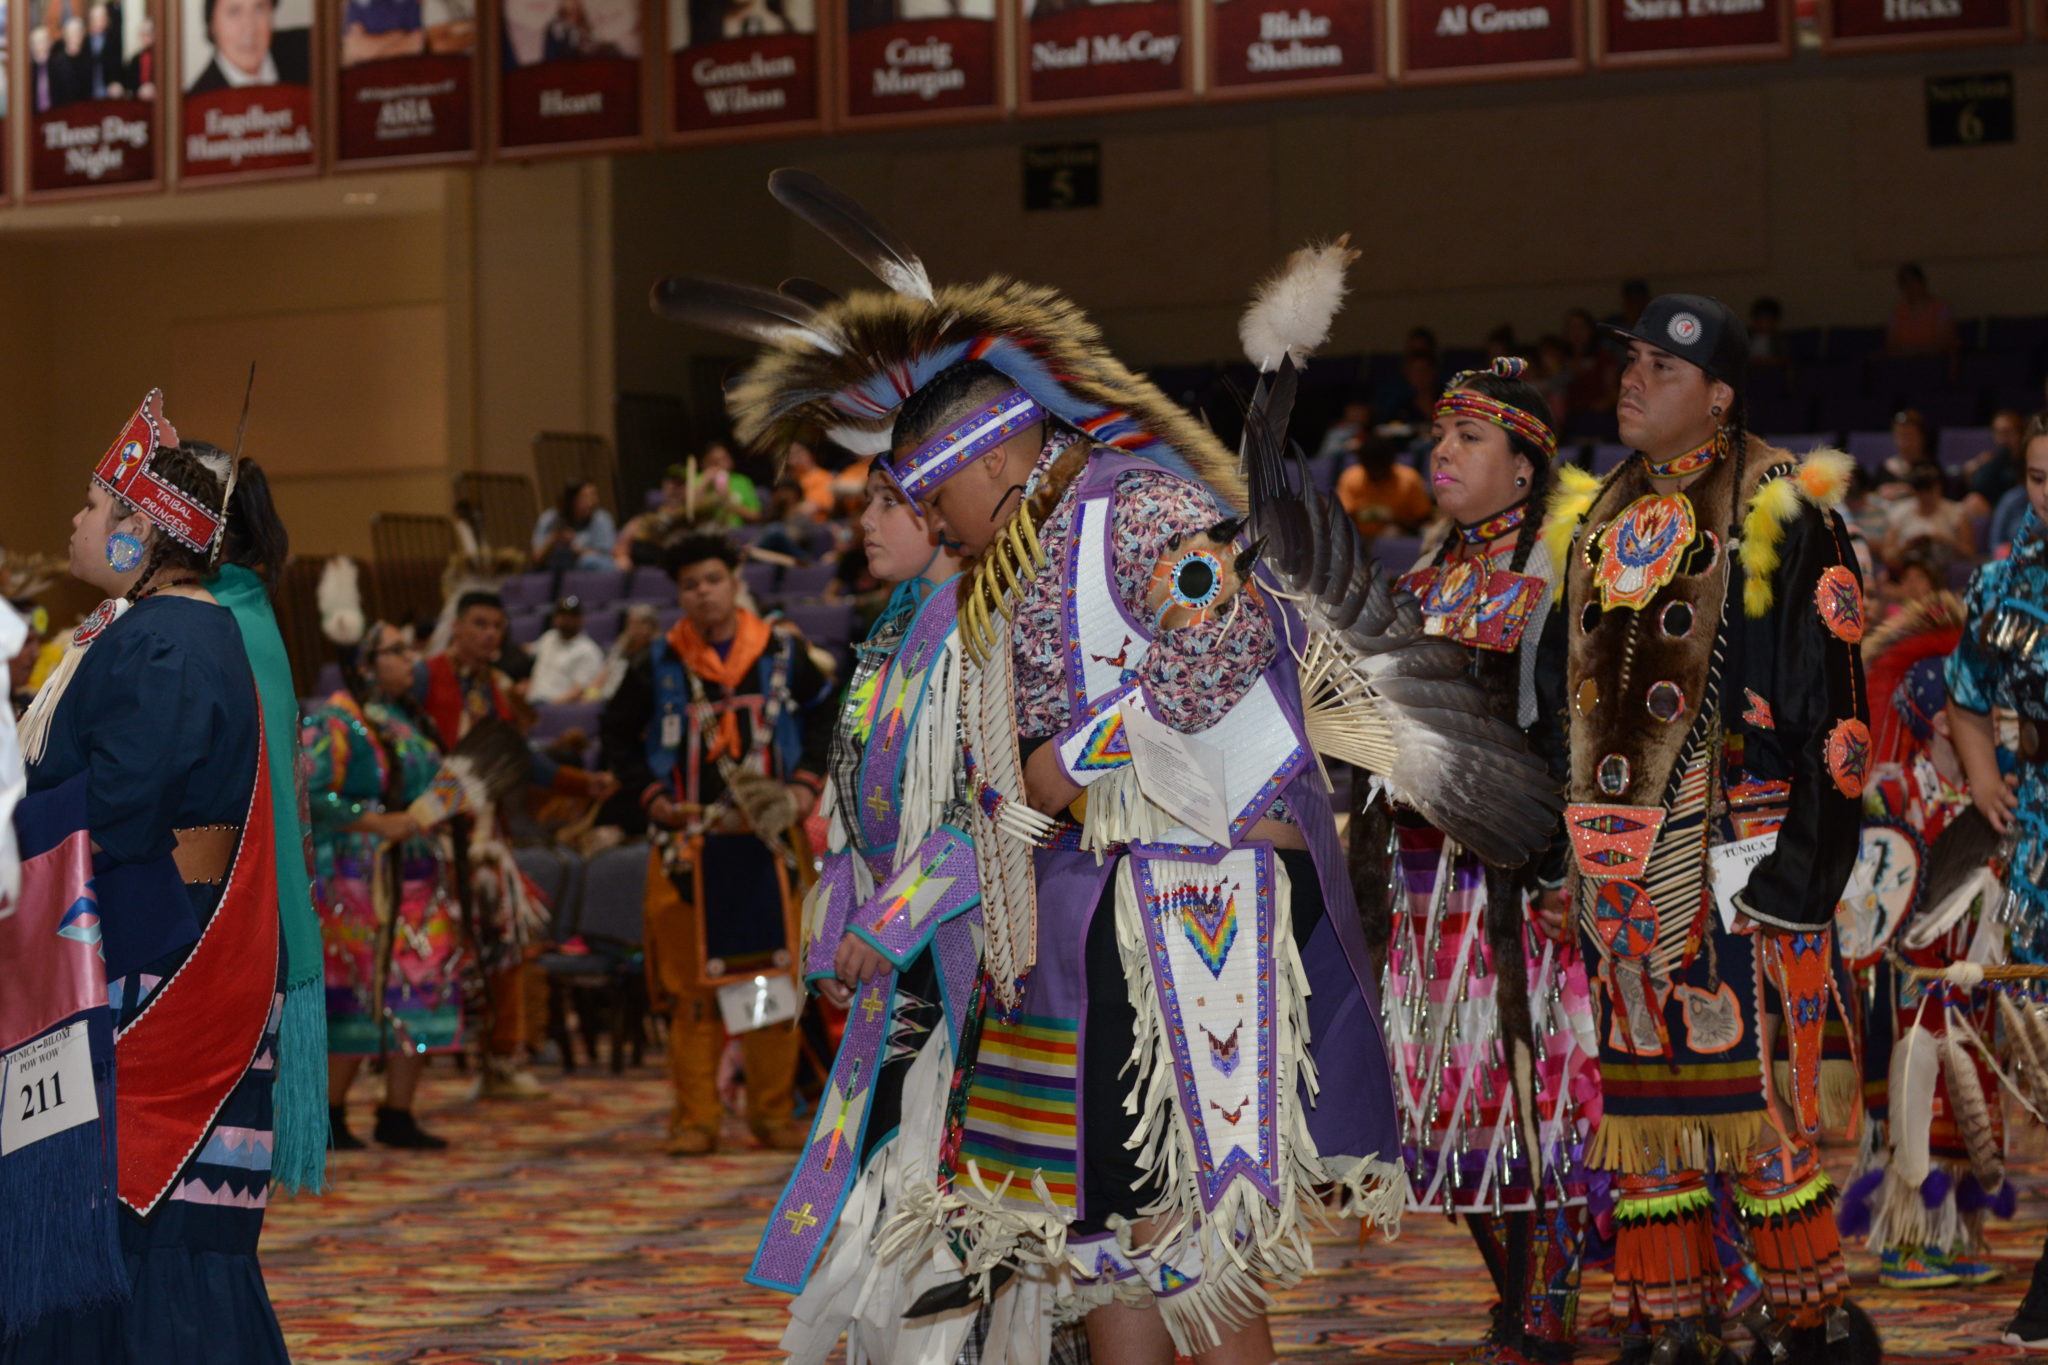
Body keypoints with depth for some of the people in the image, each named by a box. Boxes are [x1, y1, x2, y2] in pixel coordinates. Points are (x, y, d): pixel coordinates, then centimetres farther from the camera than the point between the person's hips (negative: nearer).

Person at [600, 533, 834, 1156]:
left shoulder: (781, 654, 5)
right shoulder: (660, 666, 3)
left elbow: (824, 712, 17)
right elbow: (615, 731, 13)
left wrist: (807, 782, 4)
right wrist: (650, 794, 2)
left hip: (765, 837, 1)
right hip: (689, 841, -1)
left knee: (775, 974, 1)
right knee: (692, 981, -1)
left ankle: (774, 1112, 10)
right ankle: (695, 1117, 5)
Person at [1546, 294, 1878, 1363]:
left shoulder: (1778, 517, -6)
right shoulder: (1594, 521, 15)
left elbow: (1826, 703, -10)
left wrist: (1791, 869, -16)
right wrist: (1576, 853, 16)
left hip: (1733, 853, -6)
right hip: (1619, 865, 6)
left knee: (1755, 1092, -5)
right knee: (1639, 1089, 8)